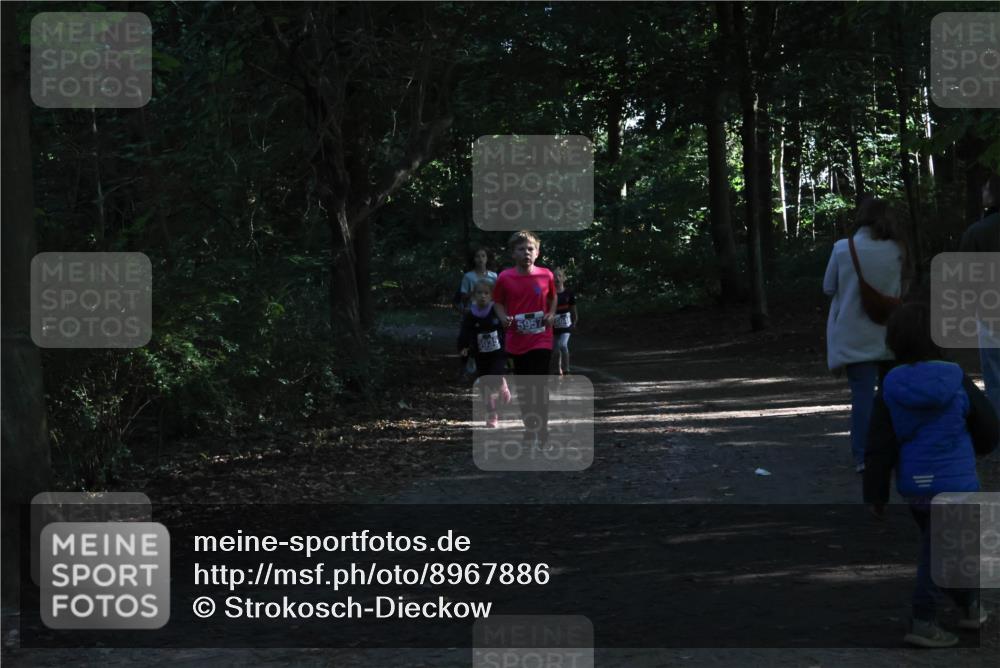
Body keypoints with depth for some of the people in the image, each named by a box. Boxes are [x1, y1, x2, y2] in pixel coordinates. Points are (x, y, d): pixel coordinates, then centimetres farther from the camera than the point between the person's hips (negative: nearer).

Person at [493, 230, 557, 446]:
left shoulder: (546, 275, -3)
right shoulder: (504, 278, -4)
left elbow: (553, 298, 14)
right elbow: (498, 302, 9)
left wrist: (551, 314, -4)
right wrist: (504, 318, -10)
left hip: (541, 340, -2)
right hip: (517, 341, 2)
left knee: (539, 385, -10)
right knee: (522, 387, 11)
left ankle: (542, 430, -3)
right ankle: (529, 428, 26)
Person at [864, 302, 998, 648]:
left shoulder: (890, 387, -7)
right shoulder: (956, 381, -12)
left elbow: (879, 447, -6)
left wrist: (875, 494, 1)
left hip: (914, 485, 4)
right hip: (954, 481, -4)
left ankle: (971, 607, 30)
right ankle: (922, 622, 5)